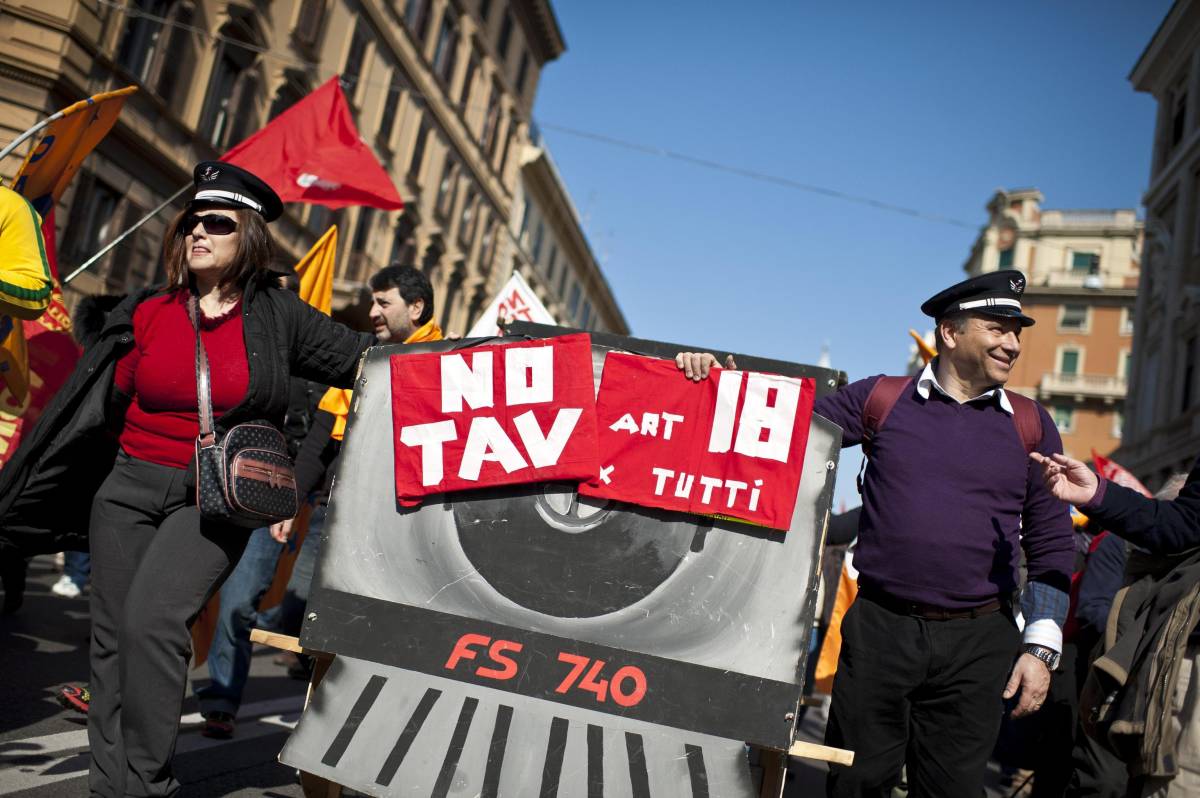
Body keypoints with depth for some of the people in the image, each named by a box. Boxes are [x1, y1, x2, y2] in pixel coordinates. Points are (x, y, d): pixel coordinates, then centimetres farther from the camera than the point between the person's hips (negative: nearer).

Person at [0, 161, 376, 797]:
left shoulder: (276, 315, -1)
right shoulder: (147, 313, 5)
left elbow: (367, 361, 3)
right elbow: (100, 406, 13)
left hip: (215, 500, -4)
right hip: (127, 488, 4)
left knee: (153, 618, -20)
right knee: (113, 633, 5)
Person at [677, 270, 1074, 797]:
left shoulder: (1031, 426, 6)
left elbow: (1050, 547, 7)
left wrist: (1041, 646, 0)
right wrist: (713, 381, -8)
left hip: (977, 642, 1)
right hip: (877, 628, 0)